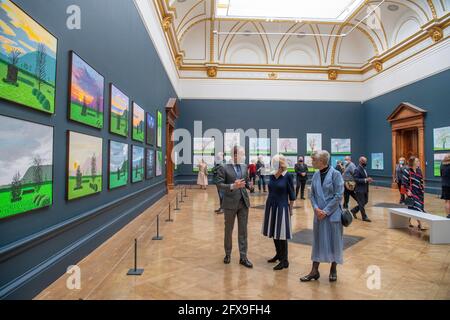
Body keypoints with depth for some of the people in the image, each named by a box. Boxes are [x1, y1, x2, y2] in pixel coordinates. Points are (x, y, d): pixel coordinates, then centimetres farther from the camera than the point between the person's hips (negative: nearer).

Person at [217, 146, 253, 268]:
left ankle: (243, 257, 18)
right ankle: (228, 254, 31)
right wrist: (232, 186, -28)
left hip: (243, 202, 4)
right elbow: (219, 184, -13)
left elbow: (246, 181, 14)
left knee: (243, 230, 8)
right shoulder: (224, 168, -9)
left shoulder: (244, 167, 7)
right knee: (228, 230, 12)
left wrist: (249, 185, -9)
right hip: (230, 203, -4)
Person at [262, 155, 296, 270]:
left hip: (282, 207, -6)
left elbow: (291, 195, -6)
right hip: (271, 206, 6)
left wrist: (290, 209, -4)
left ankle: (284, 260, 11)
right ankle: (278, 254, 33)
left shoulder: (288, 176, -11)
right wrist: (269, 203, 13)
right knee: (274, 232, 14)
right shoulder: (272, 175, 4)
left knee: (281, 233, -2)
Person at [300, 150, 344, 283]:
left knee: (334, 241, 9)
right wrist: (316, 208, -9)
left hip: (333, 214, -4)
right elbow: (312, 194, 7)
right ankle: (314, 271, 22)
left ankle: (333, 270, 29)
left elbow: (338, 196, -14)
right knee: (317, 241, 11)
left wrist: (326, 211, -15)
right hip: (319, 214, 5)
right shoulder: (316, 175, 4)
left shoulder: (335, 174, -12)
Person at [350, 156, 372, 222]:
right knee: (362, 203, 1)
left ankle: (354, 210, 29)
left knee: (365, 202, 14)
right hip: (360, 189, -9)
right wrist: (365, 180, -27)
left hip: (365, 189, 9)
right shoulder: (357, 170, -15)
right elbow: (356, 179, -22)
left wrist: (368, 180, 4)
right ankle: (364, 217, 11)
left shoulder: (364, 169, 14)